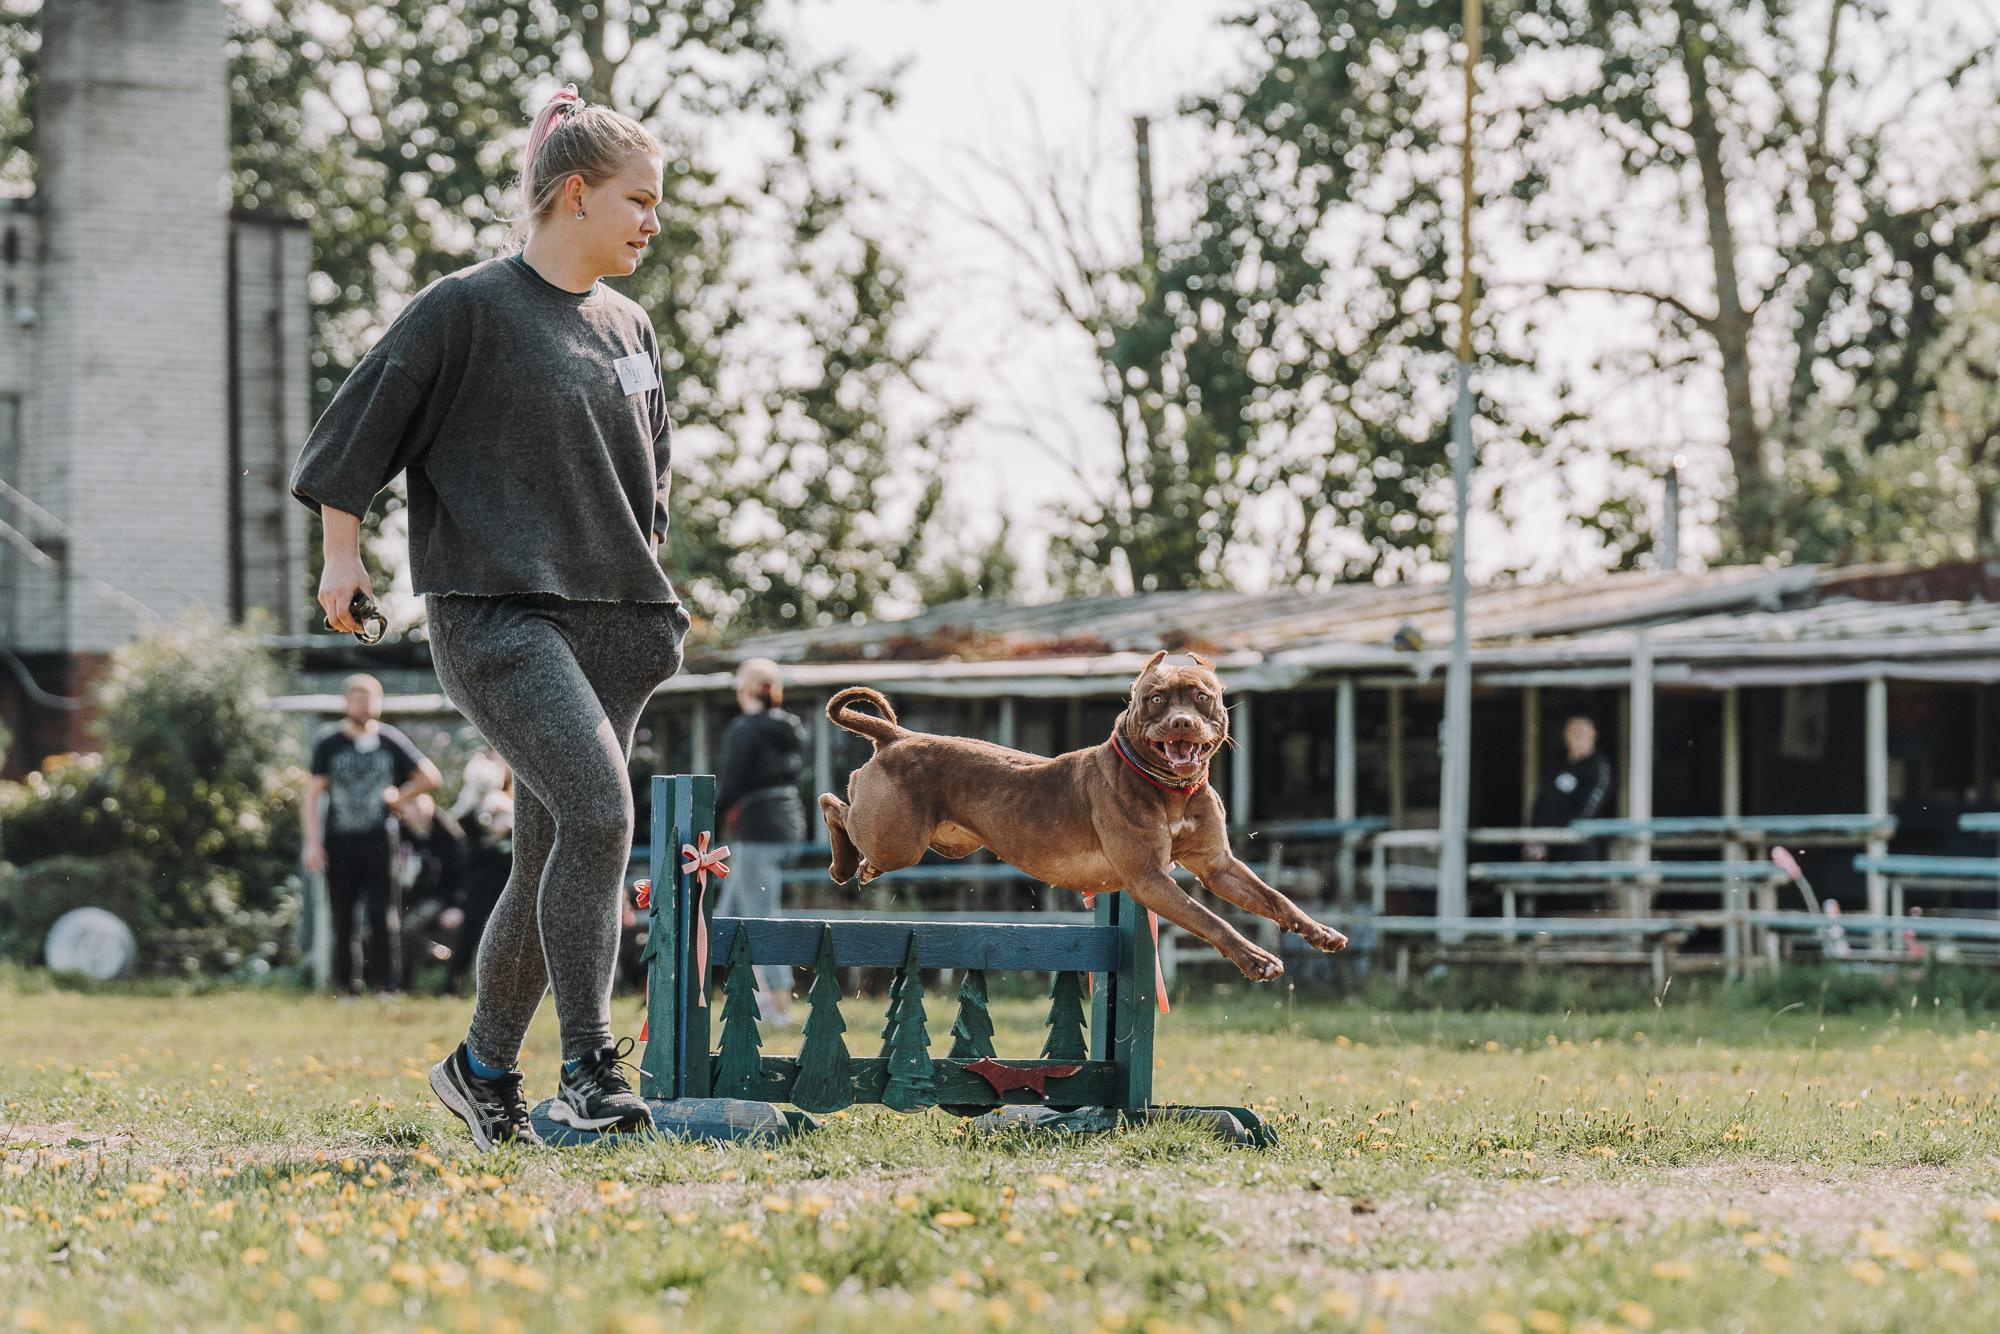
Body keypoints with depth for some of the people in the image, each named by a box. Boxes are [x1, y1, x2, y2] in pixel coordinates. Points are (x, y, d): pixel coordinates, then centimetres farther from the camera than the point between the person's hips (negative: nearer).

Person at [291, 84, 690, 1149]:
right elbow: (360, 423, -1)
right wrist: (342, 551, -3)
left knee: (553, 857, 6)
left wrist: (652, 595, 26)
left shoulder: (627, 329, 16)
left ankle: (484, 1067, 22)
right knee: (598, 810, -24)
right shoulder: (469, 308, -5)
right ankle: (588, 1067, -20)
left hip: (610, 621, 7)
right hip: (496, 611, -7)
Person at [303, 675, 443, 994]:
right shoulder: (329, 744, 4)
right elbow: (312, 796, 3)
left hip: (379, 839, 0)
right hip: (340, 841, 0)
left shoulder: (392, 742, 6)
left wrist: (398, 797, 8)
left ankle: (384, 982, -4)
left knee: (383, 915, -5)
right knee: (342, 917, 1)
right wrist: (313, 843, -5)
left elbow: (430, 776, 17)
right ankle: (343, 982, 6)